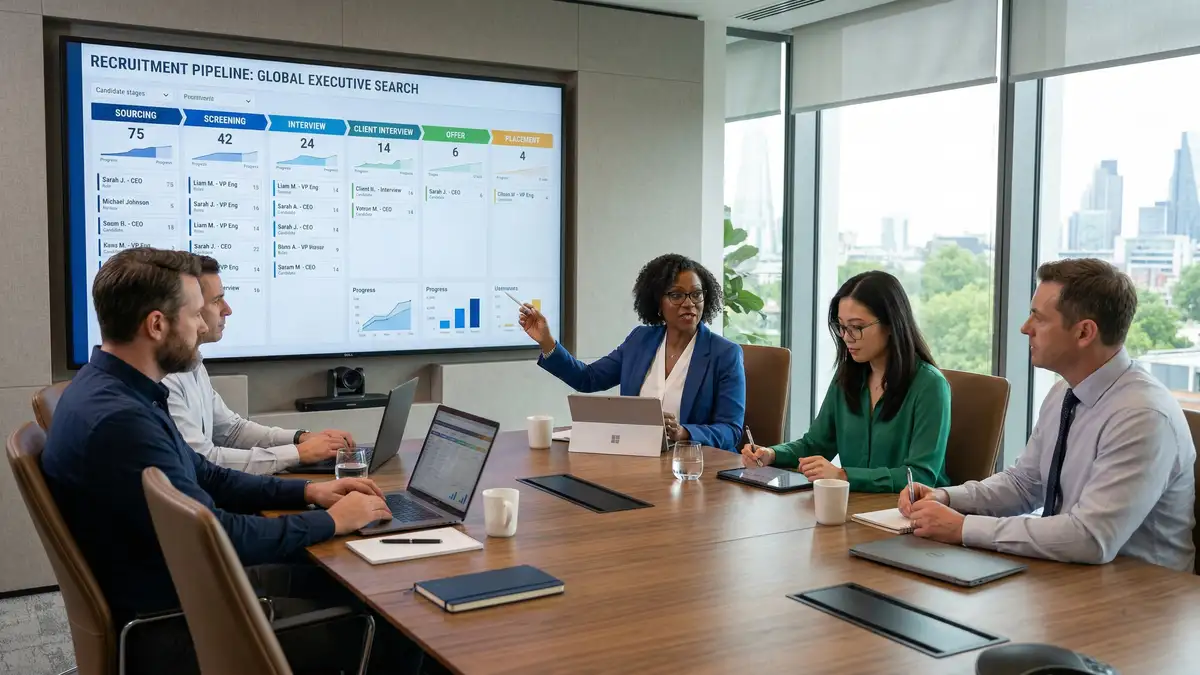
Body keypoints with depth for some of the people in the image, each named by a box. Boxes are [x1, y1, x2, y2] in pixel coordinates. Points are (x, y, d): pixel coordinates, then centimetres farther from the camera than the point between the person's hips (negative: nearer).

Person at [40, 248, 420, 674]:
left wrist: (306, 491, 7)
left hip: (184, 580, 10)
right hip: (168, 625, -10)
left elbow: (203, 478, 15)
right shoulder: (117, 419, -28)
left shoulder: (118, 391, 5)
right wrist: (331, 521, -13)